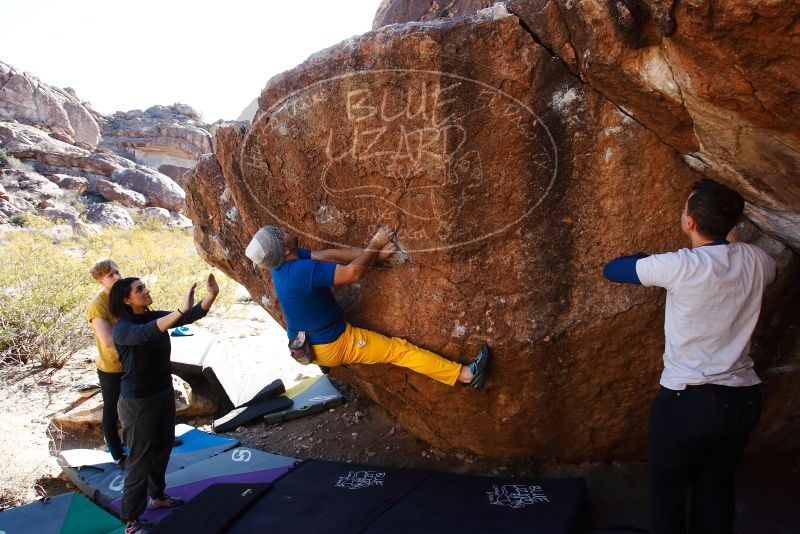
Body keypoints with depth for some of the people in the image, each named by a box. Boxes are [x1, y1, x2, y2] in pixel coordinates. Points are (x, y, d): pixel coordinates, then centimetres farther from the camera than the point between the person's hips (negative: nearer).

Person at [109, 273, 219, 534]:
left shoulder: (156, 316, 0)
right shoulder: (122, 329, -20)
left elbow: (192, 316, -8)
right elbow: (144, 334, -42)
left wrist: (212, 295, -27)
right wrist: (181, 309, -53)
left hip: (164, 394, 7)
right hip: (138, 401, -7)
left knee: (162, 449, 21)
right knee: (140, 459, 1)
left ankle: (157, 495, 41)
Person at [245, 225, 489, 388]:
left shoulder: (280, 262, -8)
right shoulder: (301, 271, -34)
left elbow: (325, 255, -9)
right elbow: (352, 273, -31)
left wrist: (371, 253, -14)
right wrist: (375, 245, -15)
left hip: (303, 344, 8)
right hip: (334, 345, -7)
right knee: (398, 349, -6)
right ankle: (465, 375, -5)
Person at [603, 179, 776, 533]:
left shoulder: (680, 266, -18)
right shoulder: (756, 260, -2)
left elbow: (611, 270, -4)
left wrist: (652, 260, 11)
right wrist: (732, 243, 27)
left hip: (688, 400, -5)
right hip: (743, 398, 6)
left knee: (666, 489, 13)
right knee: (717, 489, 20)